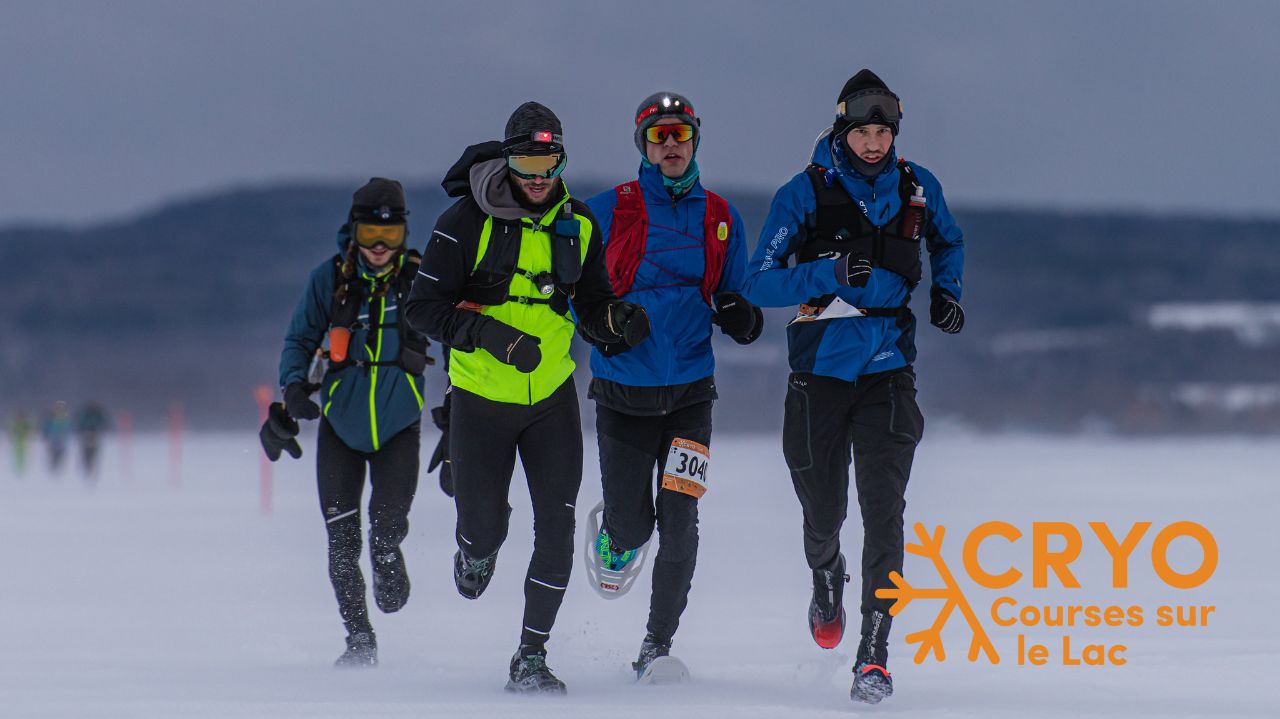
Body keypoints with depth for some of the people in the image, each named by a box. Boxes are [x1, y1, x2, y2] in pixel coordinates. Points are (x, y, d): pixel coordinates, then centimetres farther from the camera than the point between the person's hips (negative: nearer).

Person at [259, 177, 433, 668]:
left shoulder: (419, 279, -6)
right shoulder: (330, 279, -4)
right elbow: (300, 339, 5)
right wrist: (294, 388, -12)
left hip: (398, 426, -1)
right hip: (340, 425, 1)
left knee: (388, 524, -16)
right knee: (342, 542, -2)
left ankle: (387, 558, 21)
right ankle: (359, 638, 14)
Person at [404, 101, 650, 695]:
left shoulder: (578, 227, 1)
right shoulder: (467, 222, -11)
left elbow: (592, 309, 8)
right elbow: (423, 307, -12)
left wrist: (618, 320, -16)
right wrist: (489, 335, -26)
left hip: (552, 399, 3)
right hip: (481, 398, -2)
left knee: (556, 528, -7)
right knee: (483, 528, 3)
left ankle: (531, 660, 2)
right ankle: (477, 549, 44)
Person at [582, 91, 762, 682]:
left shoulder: (720, 218, 6)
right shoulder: (609, 211, -3)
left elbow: (736, 300, 14)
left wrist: (742, 317, -10)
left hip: (689, 390, 1)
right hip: (622, 390, -1)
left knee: (679, 523, -9)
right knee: (632, 523, 2)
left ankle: (657, 645, 1)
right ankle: (616, 539, 41)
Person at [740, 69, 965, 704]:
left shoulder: (917, 187, 3)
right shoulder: (805, 193, -6)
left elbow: (948, 242, 24)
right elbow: (759, 283, -8)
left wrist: (946, 290, 6)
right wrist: (831, 273, -22)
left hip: (888, 369, 1)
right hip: (821, 366, -1)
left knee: (883, 508, -13)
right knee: (824, 512, 8)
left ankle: (874, 652, -12)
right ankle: (826, 579, 45)